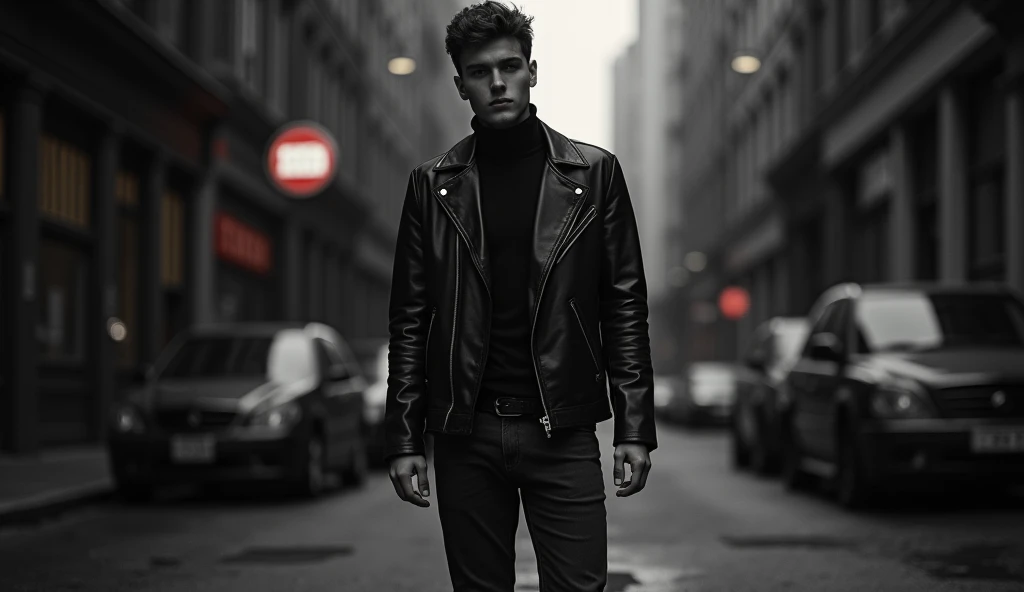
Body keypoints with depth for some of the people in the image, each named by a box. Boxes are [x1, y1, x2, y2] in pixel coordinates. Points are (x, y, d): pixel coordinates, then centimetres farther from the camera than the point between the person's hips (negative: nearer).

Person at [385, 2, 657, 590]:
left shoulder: (594, 172, 4)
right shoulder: (433, 184, 7)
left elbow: (625, 306, 4)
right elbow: (410, 318, 7)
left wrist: (635, 429, -2)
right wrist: (404, 439, 2)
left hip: (563, 431, -1)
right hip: (465, 432, 1)